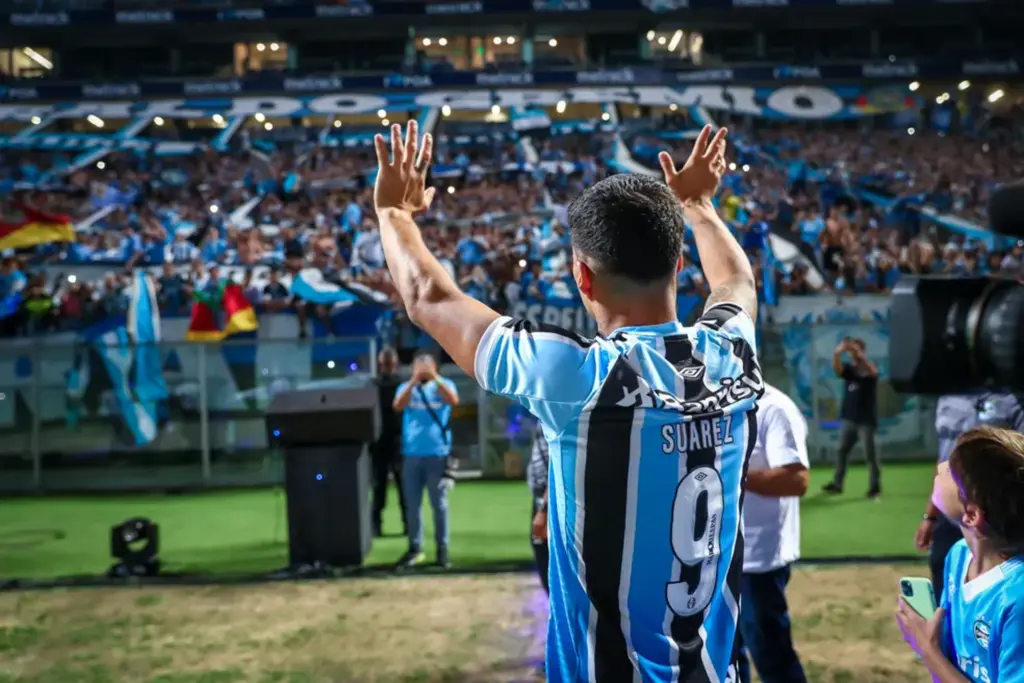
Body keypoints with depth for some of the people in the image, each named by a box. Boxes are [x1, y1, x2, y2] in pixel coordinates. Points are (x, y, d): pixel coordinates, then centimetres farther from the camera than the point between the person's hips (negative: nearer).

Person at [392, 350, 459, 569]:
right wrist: (414, 381, -15)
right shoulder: (406, 387, 10)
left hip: (437, 454, -2)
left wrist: (435, 378, -19)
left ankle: (442, 549, 9)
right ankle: (415, 548, 14)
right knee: (412, 504, 5)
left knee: (439, 504, 2)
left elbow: (453, 401, -15)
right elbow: (398, 406, -8)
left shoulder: (444, 385, 6)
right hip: (411, 454, 2)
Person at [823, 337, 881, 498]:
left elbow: (873, 371, -27)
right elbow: (836, 367, -13)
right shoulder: (849, 369, 7)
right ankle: (837, 483, 14)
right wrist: (838, 352, -34)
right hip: (849, 418, 5)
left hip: (866, 419, -5)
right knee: (842, 450, 7)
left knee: (870, 453, -2)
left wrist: (859, 354, -41)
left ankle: (875, 485, 7)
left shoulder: (869, 369, -3)